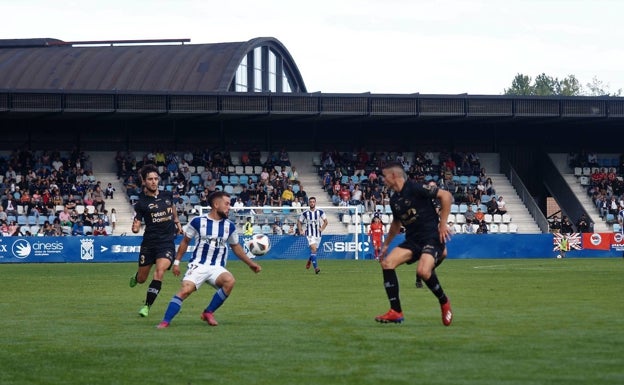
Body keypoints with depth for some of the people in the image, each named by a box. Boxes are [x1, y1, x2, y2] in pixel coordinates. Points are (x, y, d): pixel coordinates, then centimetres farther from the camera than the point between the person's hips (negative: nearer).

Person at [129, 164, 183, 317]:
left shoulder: (167, 195, 4)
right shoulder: (141, 203, -7)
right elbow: (136, 226, -12)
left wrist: (177, 221, 29)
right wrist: (135, 228, -33)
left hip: (167, 241, 1)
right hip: (149, 242, -1)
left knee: (159, 271, -22)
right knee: (142, 279, 10)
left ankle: (147, 305, -13)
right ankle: (135, 277, 50)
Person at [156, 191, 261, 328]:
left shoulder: (230, 226, 8)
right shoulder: (197, 222, -1)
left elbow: (236, 247, 22)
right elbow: (185, 241, 11)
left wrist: (251, 263, 20)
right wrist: (177, 261, 8)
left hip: (217, 268, 3)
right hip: (198, 265, -2)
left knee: (230, 281, -29)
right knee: (185, 290, -26)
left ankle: (208, 313, -12)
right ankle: (165, 322, -18)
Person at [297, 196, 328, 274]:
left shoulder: (320, 212, 0)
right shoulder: (305, 213, -2)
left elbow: (325, 222, 8)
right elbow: (299, 222, 10)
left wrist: (322, 228, -8)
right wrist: (300, 231, -1)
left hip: (318, 234, 3)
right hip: (310, 234, -3)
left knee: (314, 250, 13)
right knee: (313, 249, -20)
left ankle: (309, 261, 46)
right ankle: (316, 268, -24)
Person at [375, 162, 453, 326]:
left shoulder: (414, 188, -12)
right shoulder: (394, 199, 12)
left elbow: (446, 195, -13)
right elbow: (396, 223, 31)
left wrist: (443, 224, -14)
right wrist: (386, 244, 31)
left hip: (432, 237, -8)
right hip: (412, 239, 8)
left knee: (423, 271, -32)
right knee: (387, 262, -13)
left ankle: (444, 302, -2)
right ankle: (395, 312, -9)